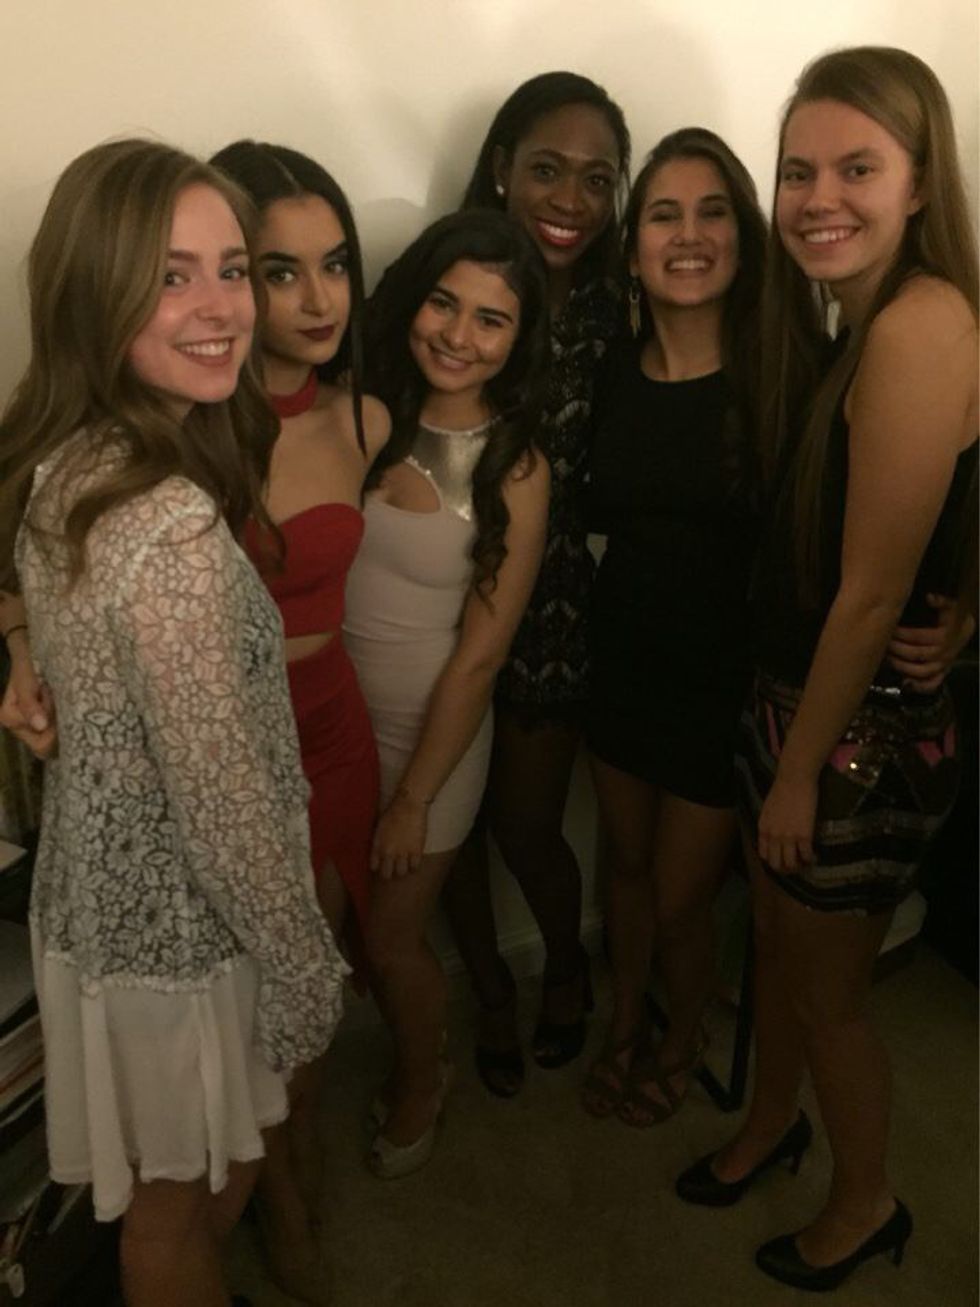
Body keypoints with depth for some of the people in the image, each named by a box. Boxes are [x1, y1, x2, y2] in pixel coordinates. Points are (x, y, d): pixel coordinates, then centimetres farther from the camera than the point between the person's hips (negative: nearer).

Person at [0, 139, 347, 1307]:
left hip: (93, 883, 7)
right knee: (186, 1211, 21)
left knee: (163, 1198, 31)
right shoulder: (173, 527, -32)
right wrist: (309, 968, -11)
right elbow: (223, 803, -25)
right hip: (180, 929, -7)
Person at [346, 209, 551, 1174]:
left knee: (389, 938, 12)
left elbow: (478, 657, -11)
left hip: (430, 731, -3)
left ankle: (419, 1081, 45)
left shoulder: (516, 472, -14)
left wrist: (414, 797, -8)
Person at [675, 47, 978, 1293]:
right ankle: (772, 1118, 53)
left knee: (827, 990, 14)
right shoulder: (847, 317, 5)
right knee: (777, 940, 25)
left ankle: (866, 1204, 42)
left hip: (869, 726, -8)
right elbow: (798, 546, 3)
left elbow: (874, 593, -22)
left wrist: (803, 767, -13)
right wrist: (781, 742, 4)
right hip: (789, 693, 8)